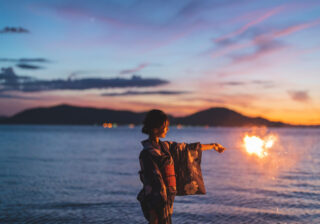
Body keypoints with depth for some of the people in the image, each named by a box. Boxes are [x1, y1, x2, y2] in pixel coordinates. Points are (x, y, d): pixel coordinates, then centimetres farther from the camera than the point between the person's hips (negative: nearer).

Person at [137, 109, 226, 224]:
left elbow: (187, 148, 22)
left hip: (166, 199, 8)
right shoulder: (147, 153, -15)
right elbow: (153, 183, -20)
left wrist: (212, 146, 31)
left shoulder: (164, 146, 11)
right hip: (157, 202, -8)